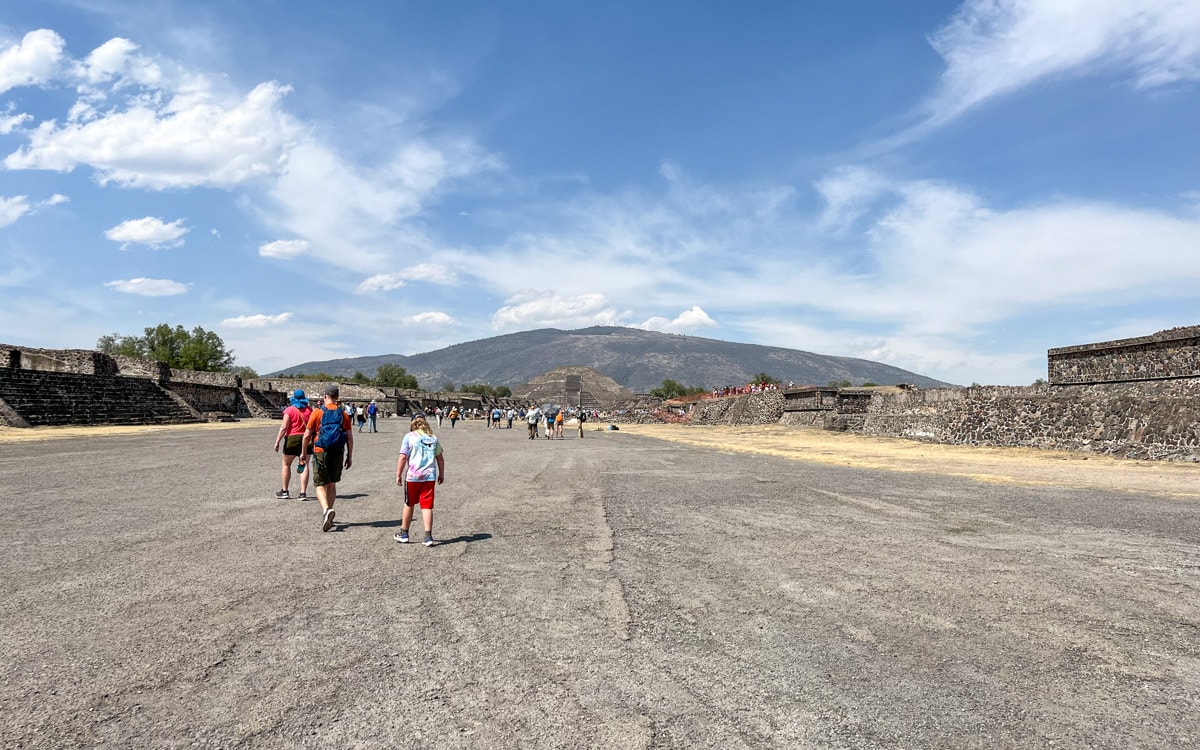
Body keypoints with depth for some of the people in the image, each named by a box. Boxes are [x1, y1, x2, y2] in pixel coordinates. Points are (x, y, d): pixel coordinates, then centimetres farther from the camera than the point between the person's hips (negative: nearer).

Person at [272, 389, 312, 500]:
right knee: (304, 465, 4)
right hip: (306, 438, 3)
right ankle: (303, 492, -2)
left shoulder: (289, 410, -8)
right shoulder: (309, 410, 4)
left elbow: (284, 427, -13)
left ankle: (285, 492, 21)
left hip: (292, 438, -3)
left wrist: (277, 442, -11)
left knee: (286, 465, 13)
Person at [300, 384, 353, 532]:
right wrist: (350, 456, 8)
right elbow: (350, 437, 1)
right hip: (338, 453, 3)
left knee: (320, 485, 0)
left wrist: (304, 453, 11)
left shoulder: (317, 412, -4)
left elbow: (307, 435, -2)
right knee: (332, 484, 16)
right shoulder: (343, 413, 4)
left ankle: (326, 510, -25)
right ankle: (327, 515, 23)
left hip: (321, 452, -3)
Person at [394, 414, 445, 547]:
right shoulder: (433, 437, 10)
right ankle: (428, 536, -5)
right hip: (430, 476, 2)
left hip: (412, 476, -2)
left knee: (409, 505, 14)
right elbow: (440, 458, 12)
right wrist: (441, 475, 21)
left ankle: (404, 534, 27)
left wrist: (398, 475, 0)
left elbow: (403, 457, -7)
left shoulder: (409, 436, -1)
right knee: (427, 506, 3)